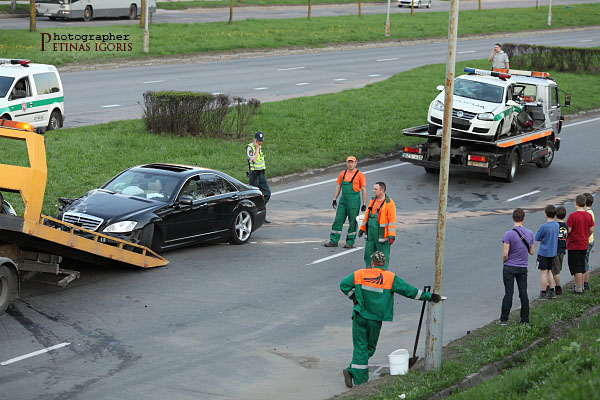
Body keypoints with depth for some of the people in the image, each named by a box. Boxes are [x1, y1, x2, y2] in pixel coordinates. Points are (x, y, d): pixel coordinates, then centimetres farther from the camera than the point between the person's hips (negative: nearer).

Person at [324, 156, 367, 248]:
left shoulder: (359, 175, -4)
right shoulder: (342, 174, 10)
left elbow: (363, 190, -4)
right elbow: (338, 187, 17)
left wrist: (364, 204, -7)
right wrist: (334, 199, 11)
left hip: (354, 201, -5)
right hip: (343, 200, 5)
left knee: (352, 222, 0)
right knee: (338, 220, 3)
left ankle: (350, 242, 9)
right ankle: (333, 241, 8)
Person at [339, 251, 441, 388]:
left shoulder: (359, 274, 0)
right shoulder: (390, 277, -4)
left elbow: (344, 284, -2)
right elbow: (408, 290, -6)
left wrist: (354, 296, 9)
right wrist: (428, 296, -1)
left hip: (360, 316, 1)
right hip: (375, 319, -1)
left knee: (360, 346, 7)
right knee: (369, 347, 13)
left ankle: (360, 379, -4)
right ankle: (353, 371, 0)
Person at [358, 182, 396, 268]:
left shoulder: (389, 203, -10)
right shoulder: (373, 201, 12)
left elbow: (392, 221, -13)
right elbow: (367, 216, 21)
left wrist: (391, 236, -17)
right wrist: (362, 229, 23)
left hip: (381, 234, -7)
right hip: (370, 232, 7)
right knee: (368, 254, 10)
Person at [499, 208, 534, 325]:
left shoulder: (509, 234, -15)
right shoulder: (529, 233, -1)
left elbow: (505, 254, -17)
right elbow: (532, 252, 7)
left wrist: (504, 262, 3)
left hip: (509, 267, -3)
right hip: (523, 267, 3)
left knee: (508, 293, 0)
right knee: (523, 293, 7)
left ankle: (504, 319, 4)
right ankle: (525, 320, 10)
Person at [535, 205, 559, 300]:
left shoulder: (544, 227, -21)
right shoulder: (557, 225, 0)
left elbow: (537, 238, -11)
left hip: (543, 253, -7)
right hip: (553, 252, 7)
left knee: (543, 272, 1)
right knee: (549, 271, 17)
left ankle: (543, 294, 6)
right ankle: (551, 292, 21)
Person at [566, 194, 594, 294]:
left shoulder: (572, 215, -18)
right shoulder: (589, 215, 0)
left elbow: (568, 230, -17)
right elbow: (591, 230, 6)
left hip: (573, 245, -6)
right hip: (584, 245, 6)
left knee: (576, 268, 0)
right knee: (582, 267, 17)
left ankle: (578, 289, 1)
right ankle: (581, 286, 23)